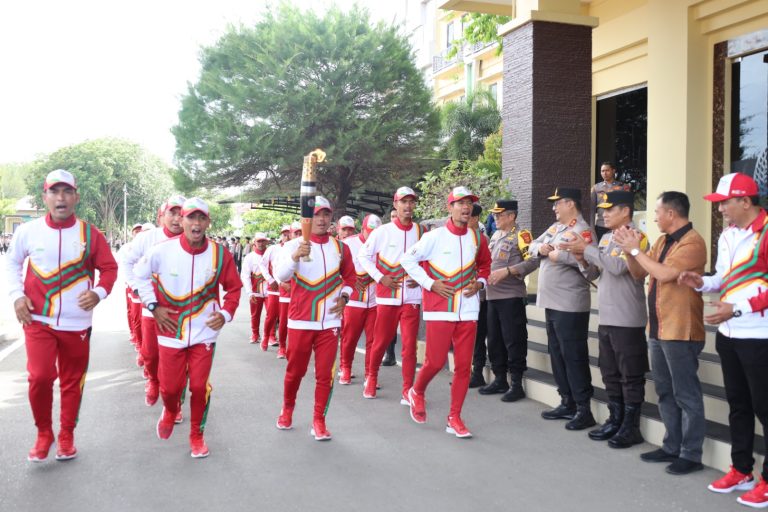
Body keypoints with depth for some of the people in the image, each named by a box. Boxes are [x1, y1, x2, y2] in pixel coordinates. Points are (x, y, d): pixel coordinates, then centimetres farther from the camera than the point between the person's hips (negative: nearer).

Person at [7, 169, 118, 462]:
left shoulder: (90, 234, -4)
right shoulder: (27, 231, -2)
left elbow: (109, 268, 4)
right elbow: (11, 263, 13)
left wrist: (99, 292, -14)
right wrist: (16, 295, -1)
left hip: (77, 322, 1)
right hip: (38, 320, 0)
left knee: (72, 381, 10)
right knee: (40, 376, -11)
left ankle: (66, 436, 28)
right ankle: (43, 433, 13)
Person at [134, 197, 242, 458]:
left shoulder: (220, 255, -8)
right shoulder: (162, 250, -11)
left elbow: (234, 288, 6)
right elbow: (140, 274, 6)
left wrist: (226, 314, -9)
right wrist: (153, 306, -1)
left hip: (204, 333, 0)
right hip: (170, 332, 0)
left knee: (199, 386, 2)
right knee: (170, 387, 6)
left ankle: (197, 436, 25)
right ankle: (170, 411, 44)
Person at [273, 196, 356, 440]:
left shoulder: (341, 248, 5)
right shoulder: (294, 245, -5)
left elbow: (350, 277, 20)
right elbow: (280, 275, -20)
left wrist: (344, 296, 1)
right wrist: (295, 256, -38)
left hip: (330, 321, 2)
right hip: (300, 320, -2)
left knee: (325, 374, 1)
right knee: (295, 370, 11)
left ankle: (319, 421, 15)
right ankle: (287, 409, 36)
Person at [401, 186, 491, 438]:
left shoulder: (477, 238, 7)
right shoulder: (435, 237, -6)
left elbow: (485, 264, 23)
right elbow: (407, 259, -2)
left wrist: (480, 282, 4)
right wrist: (430, 284, -8)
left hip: (468, 310, 4)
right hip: (439, 309, -4)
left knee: (464, 365, 3)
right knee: (435, 362, -3)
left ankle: (454, 418, 15)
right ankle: (417, 392, 30)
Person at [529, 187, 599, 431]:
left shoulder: (582, 231, -13)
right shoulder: (555, 227, 15)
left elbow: (591, 262, -26)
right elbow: (533, 245, 21)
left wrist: (560, 255, -20)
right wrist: (540, 248, -2)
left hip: (570, 306, -9)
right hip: (551, 302, 9)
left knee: (574, 357, -4)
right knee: (557, 354, 15)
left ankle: (584, 409, 5)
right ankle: (567, 403, 25)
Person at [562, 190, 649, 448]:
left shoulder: (636, 237, -11)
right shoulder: (606, 238, 13)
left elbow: (617, 266, -25)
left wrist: (587, 248, -17)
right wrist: (582, 257, -2)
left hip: (627, 320, -8)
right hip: (606, 318, 8)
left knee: (630, 375, 1)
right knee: (610, 374, 15)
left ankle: (631, 427, 9)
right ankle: (615, 420, 27)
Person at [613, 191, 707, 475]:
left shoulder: (692, 242, -14)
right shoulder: (662, 241, 14)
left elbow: (664, 274, -23)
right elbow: (638, 271, 17)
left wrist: (636, 249, -13)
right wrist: (629, 250, 0)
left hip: (680, 332, -9)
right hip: (658, 329, 9)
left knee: (686, 395, -1)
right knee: (665, 392, 16)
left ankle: (691, 454, 7)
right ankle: (672, 447, 26)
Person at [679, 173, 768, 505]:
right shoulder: (727, 235, 11)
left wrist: (738, 309, -25)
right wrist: (702, 283, 1)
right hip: (728, 332, 9)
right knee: (737, 403, 17)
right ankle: (741, 470, 31)